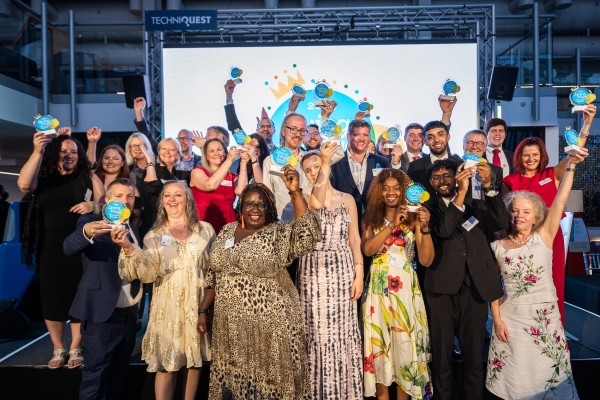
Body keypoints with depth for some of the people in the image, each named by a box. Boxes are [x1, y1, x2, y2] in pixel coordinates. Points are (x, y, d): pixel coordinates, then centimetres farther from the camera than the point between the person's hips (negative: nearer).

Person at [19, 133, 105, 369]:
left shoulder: (88, 178, 5)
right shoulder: (43, 177, 7)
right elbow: (24, 185, -15)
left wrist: (93, 206, -19)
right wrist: (37, 151, -20)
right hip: (50, 249, 1)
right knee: (51, 298, 7)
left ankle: (76, 348, 20)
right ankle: (58, 349, 24)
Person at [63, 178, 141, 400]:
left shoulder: (133, 229, 11)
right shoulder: (91, 222, -6)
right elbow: (69, 248, -26)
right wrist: (86, 233, -45)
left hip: (129, 313, 6)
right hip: (102, 313, -6)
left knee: (119, 374, 18)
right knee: (96, 377, 2)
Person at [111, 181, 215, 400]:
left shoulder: (205, 230, 3)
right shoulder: (154, 236, 1)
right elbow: (148, 273, -14)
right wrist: (128, 248, -28)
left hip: (199, 304, 1)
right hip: (168, 306, -1)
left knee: (195, 360, 12)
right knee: (166, 364, 2)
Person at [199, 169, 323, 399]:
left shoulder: (279, 234, -8)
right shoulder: (227, 231, 7)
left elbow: (307, 234, -27)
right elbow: (214, 276, 13)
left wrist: (295, 193, -32)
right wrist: (204, 310, 11)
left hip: (268, 322, -4)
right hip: (230, 324, 5)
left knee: (268, 380, 6)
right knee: (231, 378, 16)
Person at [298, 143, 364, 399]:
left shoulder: (347, 199, 9)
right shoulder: (304, 198, 3)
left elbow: (354, 239, 6)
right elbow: (317, 203, -23)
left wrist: (359, 274, -2)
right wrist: (326, 163, -24)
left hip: (342, 270, 1)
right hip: (313, 271, -1)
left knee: (343, 331, 5)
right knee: (317, 331, 2)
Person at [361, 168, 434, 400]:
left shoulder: (413, 218, 0)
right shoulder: (371, 217, 5)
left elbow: (426, 260, -7)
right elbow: (367, 249, -12)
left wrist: (425, 228, -20)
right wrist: (392, 224, -19)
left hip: (405, 288, -1)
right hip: (378, 287, 1)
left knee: (405, 342, 5)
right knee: (379, 343, 7)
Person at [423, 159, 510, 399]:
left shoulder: (477, 205, 12)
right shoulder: (429, 209, 5)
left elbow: (502, 223, -6)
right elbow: (443, 231, -14)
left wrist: (488, 186, -17)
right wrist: (461, 192, -21)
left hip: (474, 290, 2)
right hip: (441, 291, -1)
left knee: (474, 358, 11)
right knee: (441, 358, 10)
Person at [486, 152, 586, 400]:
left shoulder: (544, 237, -3)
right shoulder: (498, 245, -2)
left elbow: (560, 201, -14)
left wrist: (570, 166, -21)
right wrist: (497, 320, -2)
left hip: (545, 316, 0)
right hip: (511, 318, 0)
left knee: (547, 370, 14)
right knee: (514, 374, 11)